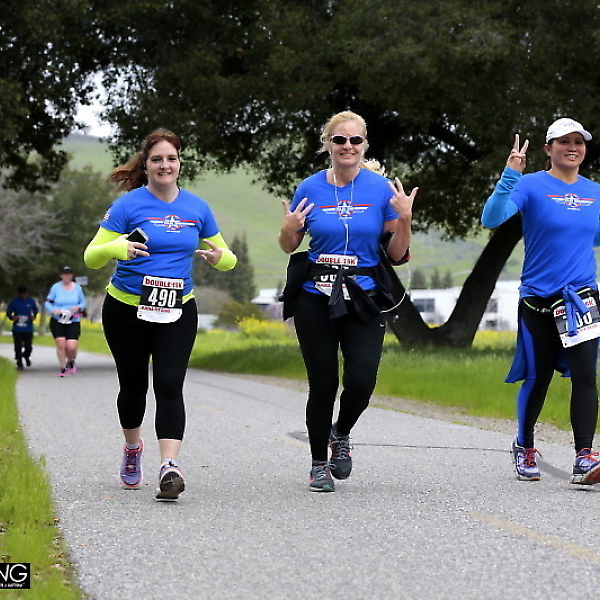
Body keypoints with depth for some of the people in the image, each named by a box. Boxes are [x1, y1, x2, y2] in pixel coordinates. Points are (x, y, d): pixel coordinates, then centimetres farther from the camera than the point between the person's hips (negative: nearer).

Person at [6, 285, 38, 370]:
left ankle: (26, 356, 34)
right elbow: (8, 313, 4)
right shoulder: (14, 302, -3)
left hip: (28, 328, 1)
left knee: (28, 347, 0)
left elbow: (35, 310, 16)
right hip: (17, 329, -1)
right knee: (18, 348, -1)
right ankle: (19, 364, 13)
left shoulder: (31, 301, 2)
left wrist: (34, 316, -4)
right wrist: (12, 318, -16)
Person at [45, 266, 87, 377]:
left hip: (73, 321, 1)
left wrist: (78, 307, -10)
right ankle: (62, 368, 5)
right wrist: (53, 310, -15)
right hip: (57, 321, -1)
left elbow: (83, 303, 13)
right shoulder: (56, 287, 1)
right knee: (61, 344, -12)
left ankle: (71, 361, 24)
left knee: (71, 347, -11)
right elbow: (48, 302, 5)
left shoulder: (78, 288, 6)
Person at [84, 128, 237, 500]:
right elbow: (92, 257, -9)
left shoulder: (196, 208, 3)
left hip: (177, 311, 1)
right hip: (126, 309, -1)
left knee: (169, 385, -14)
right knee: (133, 385, 11)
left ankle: (170, 467, -23)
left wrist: (219, 257, -13)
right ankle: (133, 448, 39)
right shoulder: (128, 205, -7)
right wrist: (115, 248, -31)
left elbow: (227, 259, 12)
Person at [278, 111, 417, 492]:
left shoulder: (381, 189, 0)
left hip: (364, 299, 0)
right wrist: (289, 228, -8)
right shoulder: (310, 189, 2)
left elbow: (397, 254, 3)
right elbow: (289, 247, 12)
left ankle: (342, 433, 20)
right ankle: (319, 464, 19)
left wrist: (405, 218, -13)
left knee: (362, 380, -13)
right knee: (323, 384, 2)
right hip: (316, 299, 0)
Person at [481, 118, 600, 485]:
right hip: (538, 301, -2)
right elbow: (491, 218, -19)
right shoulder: (532, 186, -6)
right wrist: (510, 176, -30)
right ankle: (524, 447, 32)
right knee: (537, 379, 9)